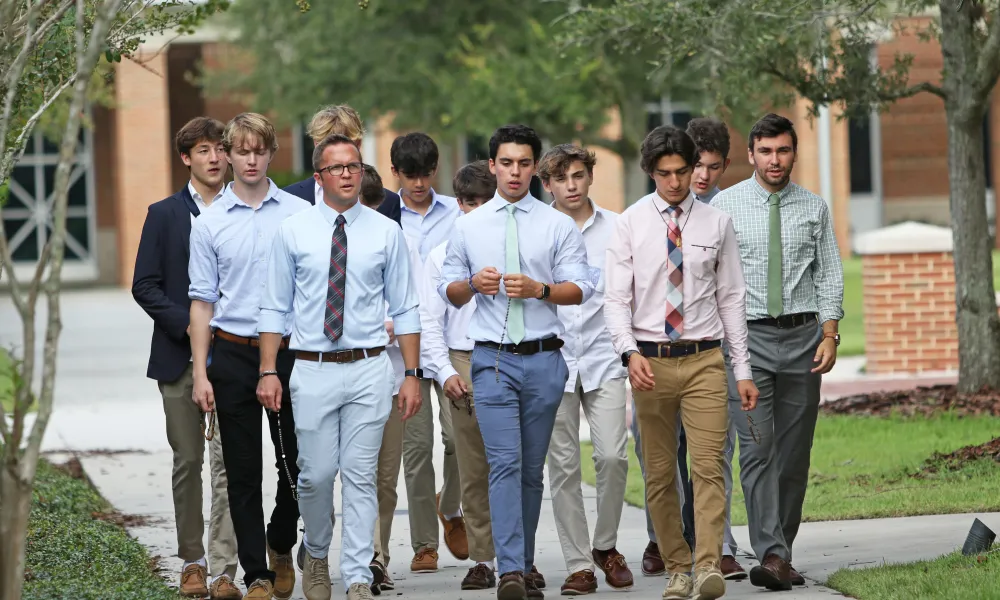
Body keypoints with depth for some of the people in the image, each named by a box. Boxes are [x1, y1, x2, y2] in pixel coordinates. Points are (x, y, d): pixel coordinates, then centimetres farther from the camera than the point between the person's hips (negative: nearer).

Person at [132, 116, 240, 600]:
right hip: (180, 356, 1)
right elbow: (145, 286, 1)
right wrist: (189, 326, -11)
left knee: (228, 462, -8)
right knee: (187, 462, 7)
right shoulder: (164, 215, 6)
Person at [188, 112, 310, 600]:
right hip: (233, 355, 0)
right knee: (243, 472, 3)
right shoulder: (209, 224, 3)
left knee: (295, 464, 3)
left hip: (290, 352, 0)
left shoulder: (300, 214, 2)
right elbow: (202, 302, 5)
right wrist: (200, 373, 0)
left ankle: (281, 547, 28)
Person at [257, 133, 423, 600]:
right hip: (313, 370, 0)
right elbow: (274, 307, 5)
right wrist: (268, 372, -3)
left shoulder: (386, 233, 5)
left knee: (360, 476, -1)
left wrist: (412, 375, 0)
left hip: (369, 369, 0)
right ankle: (316, 556, 28)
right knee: (316, 474, 2)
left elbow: (404, 310, 6)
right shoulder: (293, 232, 3)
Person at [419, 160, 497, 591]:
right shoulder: (441, 256, 10)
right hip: (464, 365, 1)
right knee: (473, 470, 3)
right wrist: (445, 373, -4)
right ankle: (482, 559, 8)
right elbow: (430, 322, 8)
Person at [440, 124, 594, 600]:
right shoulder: (468, 226, 10)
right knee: (505, 464, -12)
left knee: (533, 468, 7)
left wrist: (539, 289, -16)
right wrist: (473, 284, -7)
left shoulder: (558, 225, 6)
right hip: (493, 359, -1)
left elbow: (580, 288, 1)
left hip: (544, 359, 1)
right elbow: (448, 290, 14)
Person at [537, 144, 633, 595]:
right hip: (552, 359, 0)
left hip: (603, 358, 0)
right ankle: (578, 563, 6)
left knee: (612, 456, -10)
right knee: (563, 465, -1)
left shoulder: (616, 228, 6)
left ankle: (606, 545, 11)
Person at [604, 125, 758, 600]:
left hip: (704, 359, 0)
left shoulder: (716, 223, 5)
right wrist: (631, 353, -19)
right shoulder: (630, 224, 2)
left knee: (708, 466, -11)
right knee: (659, 473, 6)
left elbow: (731, 298, 8)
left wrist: (743, 369, 4)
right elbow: (616, 298, -2)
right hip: (650, 360, 0)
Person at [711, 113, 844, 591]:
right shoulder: (725, 205, 2)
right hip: (747, 336, -2)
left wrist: (830, 334, -3)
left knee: (795, 452, 5)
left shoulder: (814, 208, 8)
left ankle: (782, 552, 14)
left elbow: (830, 274, 7)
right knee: (757, 448, -11)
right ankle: (770, 555, -17)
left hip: (802, 336, 2)